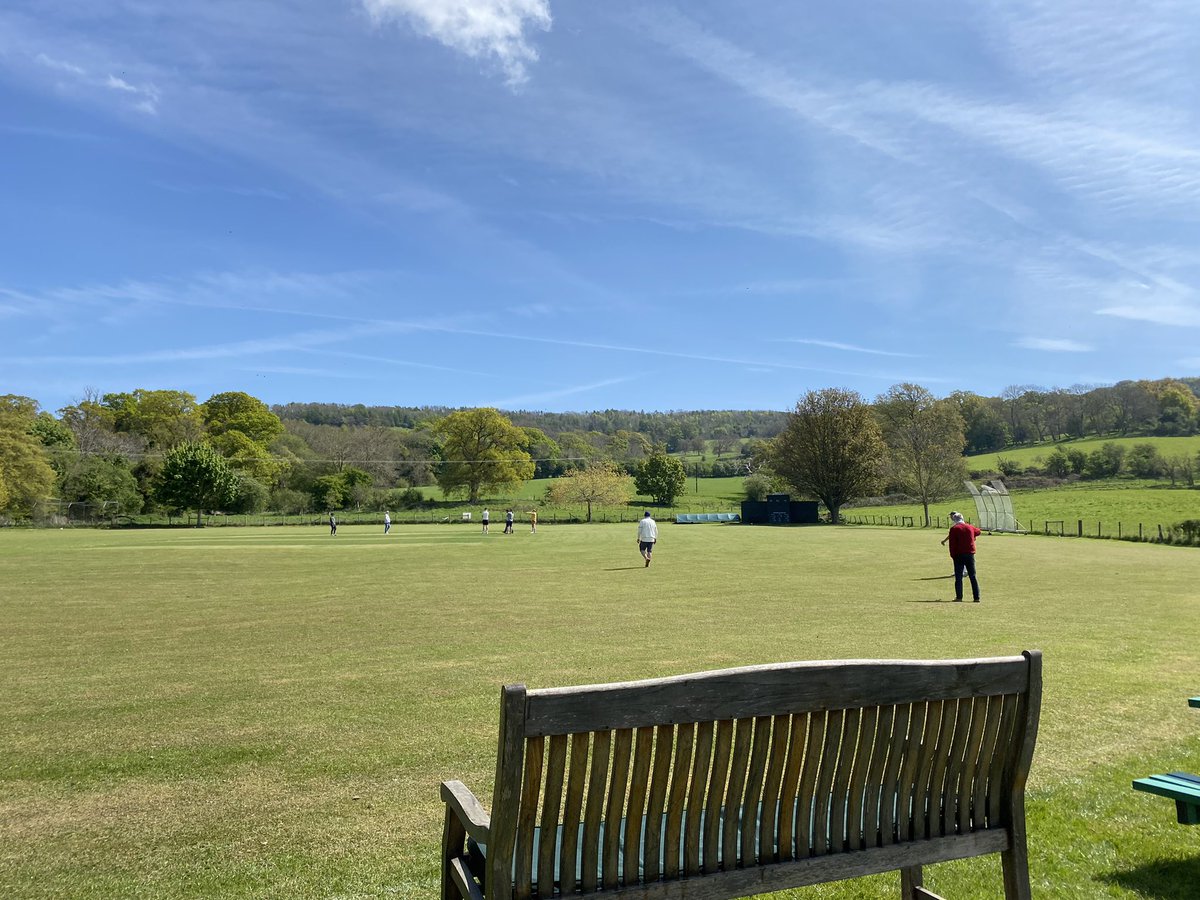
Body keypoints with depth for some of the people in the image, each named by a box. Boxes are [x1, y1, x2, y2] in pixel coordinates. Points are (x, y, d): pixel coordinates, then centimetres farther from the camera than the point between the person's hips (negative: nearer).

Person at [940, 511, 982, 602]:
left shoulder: (954, 529, -6)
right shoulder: (970, 527, 7)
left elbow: (952, 544, -10)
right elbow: (978, 532, 30)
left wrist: (952, 555, -2)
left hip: (959, 555, -4)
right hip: (970, 553, 4)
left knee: (958, 577, 1)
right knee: (973, 576, 8)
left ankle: (959, 597, -4)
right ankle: (977, 597, 6)